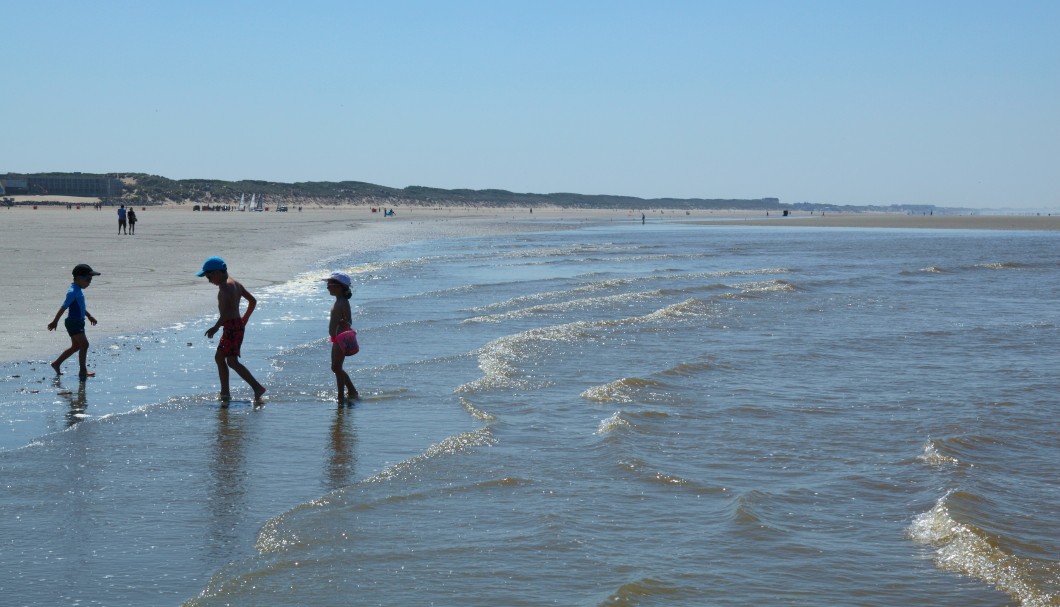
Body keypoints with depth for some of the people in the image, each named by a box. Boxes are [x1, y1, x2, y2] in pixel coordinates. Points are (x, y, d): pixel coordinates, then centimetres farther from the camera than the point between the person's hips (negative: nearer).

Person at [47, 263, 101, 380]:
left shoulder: (79, 290, 11)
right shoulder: (73, 292, -20)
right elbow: (63, 307, -21)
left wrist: (89, 316, 30)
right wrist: (55, 322, -20)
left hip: (79, 322, 10)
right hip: (73, 323, -10)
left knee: (76, 346, 18)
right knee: (84, 344, -13)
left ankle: (57, 364, 29)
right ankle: (83, 371, -9)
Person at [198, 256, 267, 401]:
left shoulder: (225, 286, -15)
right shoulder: (235, 283, 16)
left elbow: (226, 309, -26)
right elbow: (253, 301, 22)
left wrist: (216, 327, -27)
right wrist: (244, 319, 28)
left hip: (232, 326, -10)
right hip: (237, 324, 10)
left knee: (232, 361, -11)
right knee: (219, 357, 15)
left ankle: (257, 387, -15)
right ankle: (225, 392, 15)